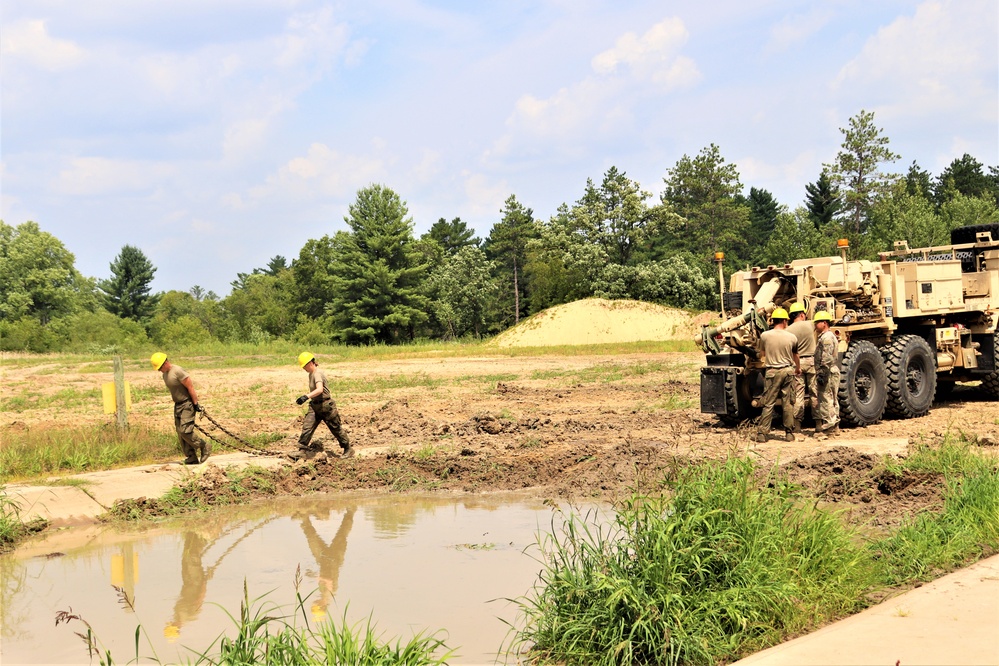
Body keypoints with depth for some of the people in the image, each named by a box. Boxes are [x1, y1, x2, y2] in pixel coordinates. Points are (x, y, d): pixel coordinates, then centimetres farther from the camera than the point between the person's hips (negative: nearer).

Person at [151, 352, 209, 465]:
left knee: (185, 431, -14)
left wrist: (196, 404, -18)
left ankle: (204, 447, 5)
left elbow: (190, 387, -19)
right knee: (180, 433, 5)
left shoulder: (177, 371, -20)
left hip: (187, 405, -9)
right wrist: (177, 404, 19)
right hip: (178, 405, 9)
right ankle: (191, 457, 10)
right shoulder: (165, 374, 11)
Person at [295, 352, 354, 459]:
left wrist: (306, 396, -50)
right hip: (315, 405, 8)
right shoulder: (311, 374, 7)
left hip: (326, 406, -8)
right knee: (307, 427, -5)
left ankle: (348, 449, 22)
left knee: (336, 428, 6)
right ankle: (302, 450, -2)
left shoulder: (317, 373, -22)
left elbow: (320, 389, -39)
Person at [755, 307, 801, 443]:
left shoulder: (765, 336, -6)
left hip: (772, 372, -1)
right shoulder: (792, 337, -1)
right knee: (788, 404, 8)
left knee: (768, 404, 1)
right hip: (788, 371, 1)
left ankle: (762, 433, -1)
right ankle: (789, 433, 13)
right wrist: (798, 369, 37)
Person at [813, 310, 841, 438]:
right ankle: (834, 427, 19)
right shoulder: (829, 336, 21)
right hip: (833, 374, 11)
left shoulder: (827, 338, -14)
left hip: (828, 374, -11)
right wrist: (820, 373, 25)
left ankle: (826, 428, -9)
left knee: (826, 400, -9)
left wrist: (822, 374, -25)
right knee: (832, 401, 14)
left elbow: (826, 359, -23)